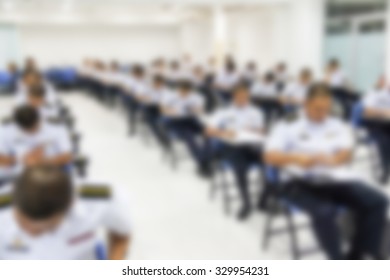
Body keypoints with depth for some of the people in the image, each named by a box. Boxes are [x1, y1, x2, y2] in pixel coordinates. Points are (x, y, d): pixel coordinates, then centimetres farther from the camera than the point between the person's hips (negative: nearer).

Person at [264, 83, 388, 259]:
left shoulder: (339, 126, 17)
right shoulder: (287, 127, 6)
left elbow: (346, 154, 2)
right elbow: (270, 157, -6)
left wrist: (331, 159, -23)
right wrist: (296, 158, -27)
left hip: (337, 178, 4)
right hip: (301, 182, -4)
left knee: (377, 202, -19)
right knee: (324, 211, -34)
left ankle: (358, 256, -4)